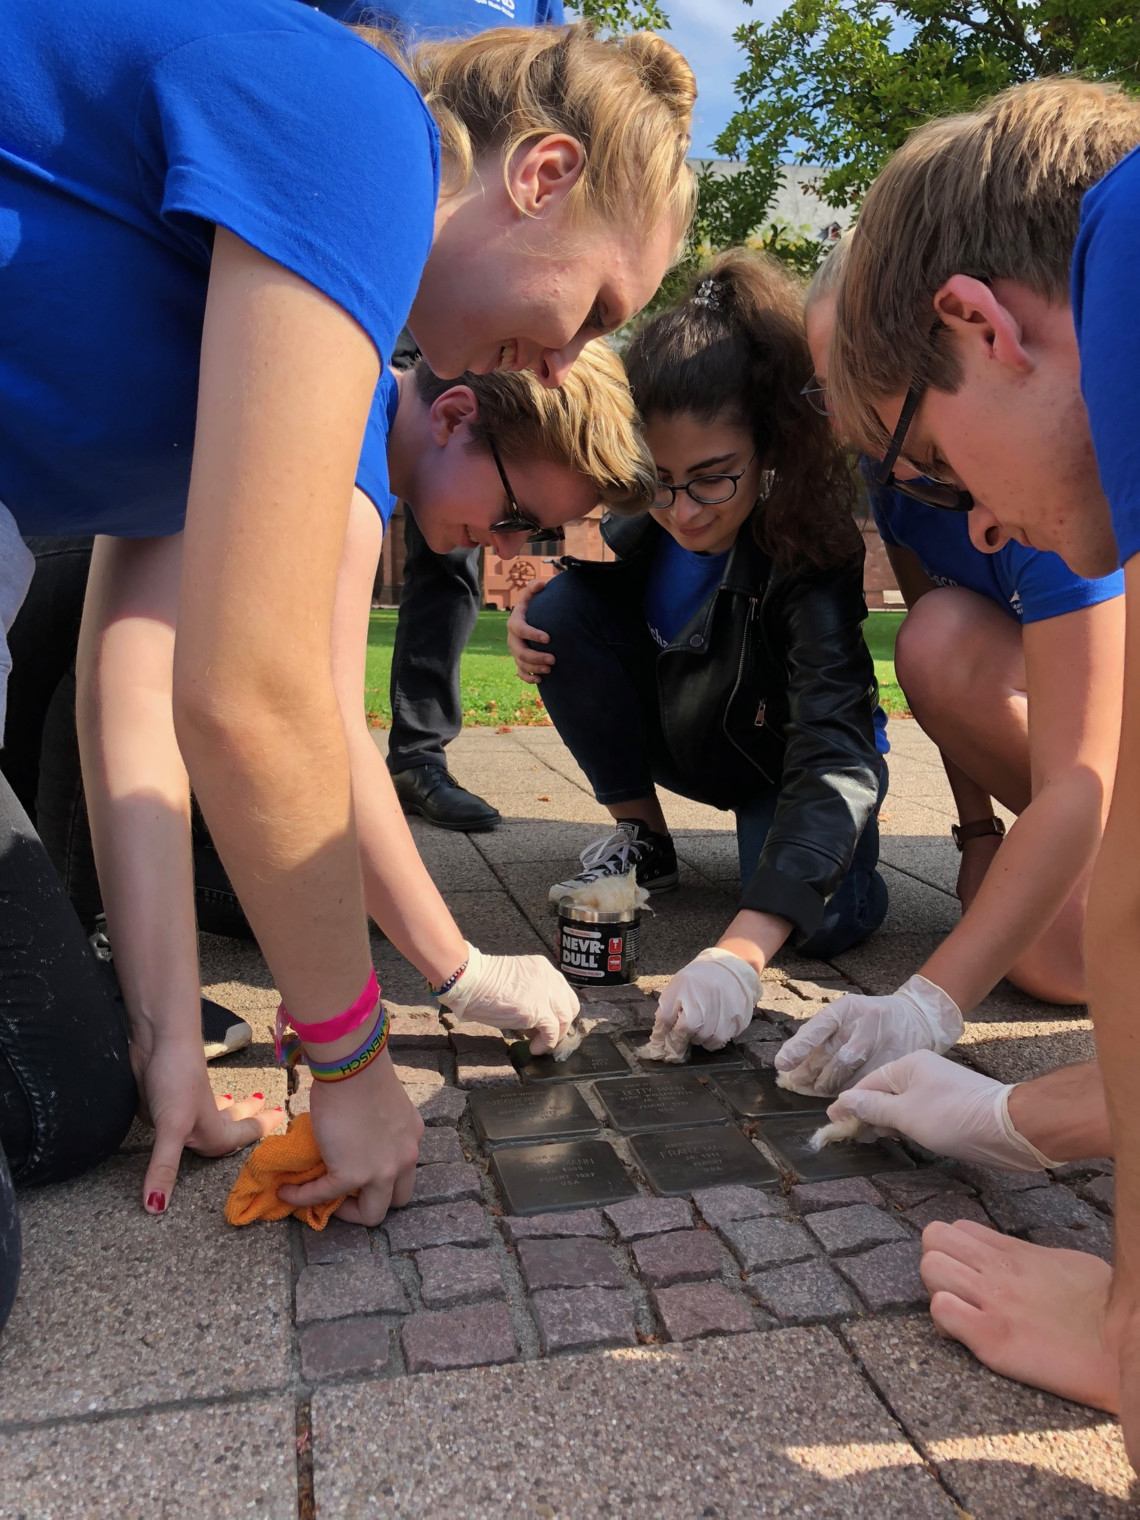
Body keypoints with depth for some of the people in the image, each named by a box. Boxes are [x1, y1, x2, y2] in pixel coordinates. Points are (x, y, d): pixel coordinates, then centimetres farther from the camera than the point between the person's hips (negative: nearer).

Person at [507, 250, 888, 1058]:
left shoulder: (809, 552, -35)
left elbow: (833, 751, -45)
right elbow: (588, 576, 3)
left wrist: (742, 950, -58)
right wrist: (533, 609, -24)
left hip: (784, 755, -4)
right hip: (673, 733, 4)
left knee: (826, 919, -31)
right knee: (561, 608, -22)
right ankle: (642, 835, -3)